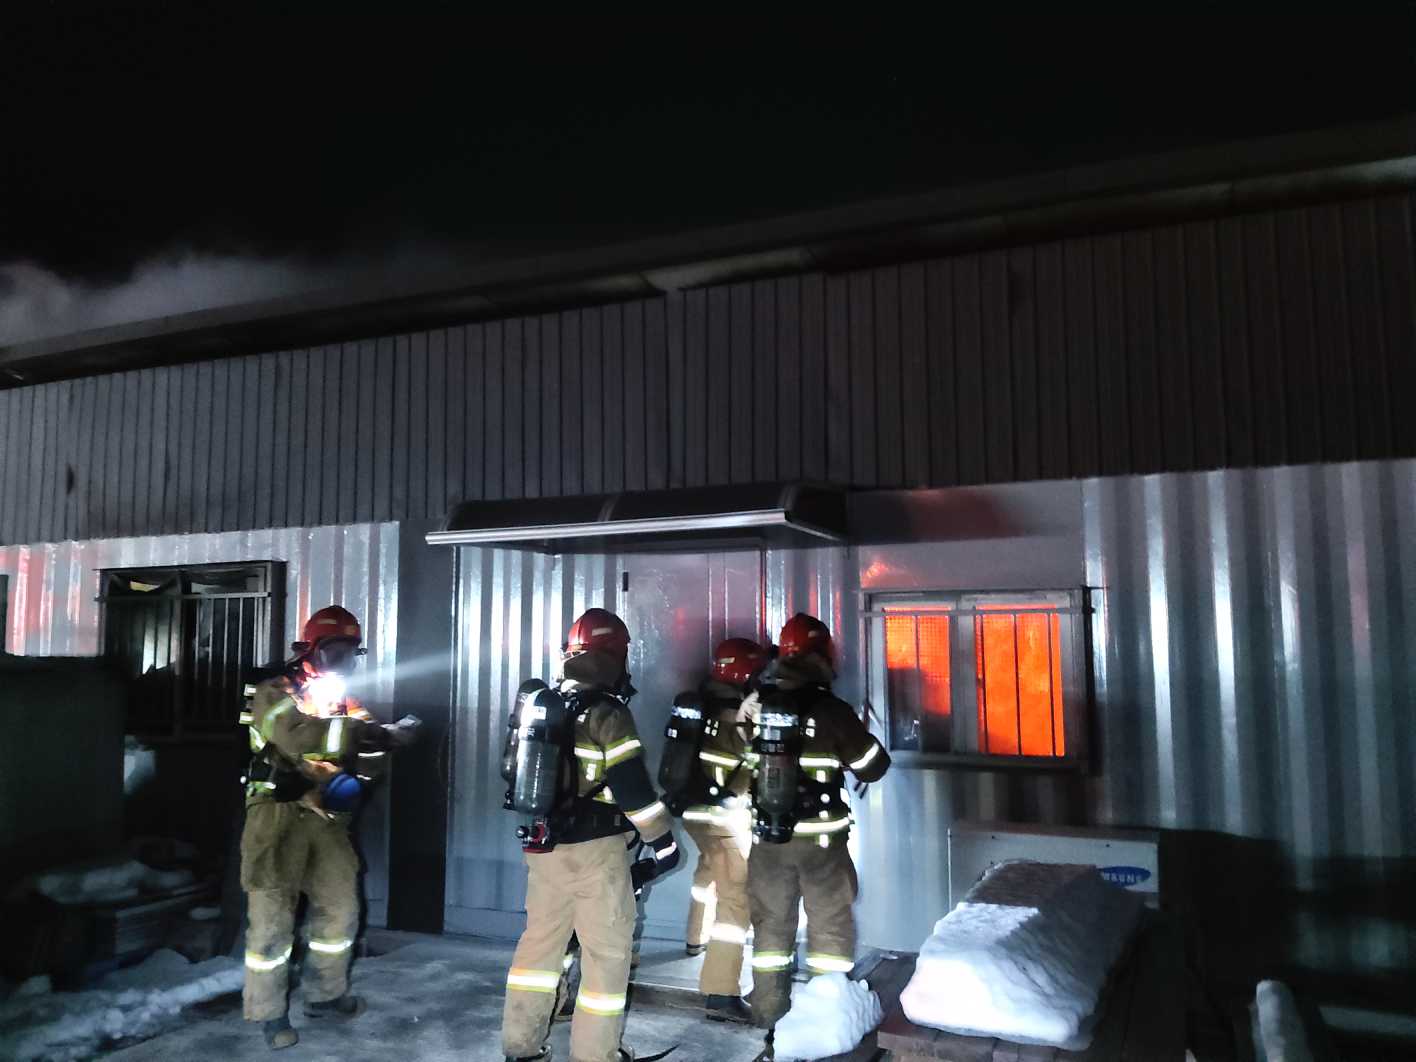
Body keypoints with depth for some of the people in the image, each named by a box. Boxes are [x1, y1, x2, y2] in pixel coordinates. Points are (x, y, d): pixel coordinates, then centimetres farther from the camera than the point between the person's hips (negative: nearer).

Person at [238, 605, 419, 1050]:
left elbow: (367, 757, 4)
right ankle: (268, 1012, 15)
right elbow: (299, 734, -29)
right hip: (278, 815, -6)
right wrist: (378, 733, -34)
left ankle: (325, 995, 30)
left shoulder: (343, 701, 12)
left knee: (340, 907, 12)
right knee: (273, 917, 0)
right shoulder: (275, 692, -9)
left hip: (325, 818, 7)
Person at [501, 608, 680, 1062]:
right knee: (607, 952, 6)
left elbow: (520, 771, 16)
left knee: (539, 939, 18)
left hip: (541, 845, 7)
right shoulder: (607, 715, -16)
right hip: (595, 850, -7)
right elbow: (632, 787, -17)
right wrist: (664, 842, -7)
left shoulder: (539, 706, 8)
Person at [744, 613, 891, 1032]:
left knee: (771, 922, 16)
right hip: (821, 839, -3)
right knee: (831, 924, 11)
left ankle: (769, 1014, 22)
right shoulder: (831, 710, -15)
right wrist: (861, 736, 11)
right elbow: (873, 767, -7)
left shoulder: (758, 704, -4)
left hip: (768, 836, 4)